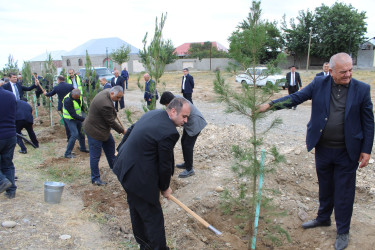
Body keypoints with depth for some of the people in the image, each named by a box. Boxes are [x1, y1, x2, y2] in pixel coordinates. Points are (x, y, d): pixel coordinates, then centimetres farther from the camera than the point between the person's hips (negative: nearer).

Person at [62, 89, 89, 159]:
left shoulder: (78, 96, -7)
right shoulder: (68, 100, -31)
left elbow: (81, 105, 16)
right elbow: (73, 115, -32)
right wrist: (84, 119, -32)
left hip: (77, 117, 7)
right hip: (70, 119, -7)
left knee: (81, 133, 16)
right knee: (74, 134, -17)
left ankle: (83, 148, 37)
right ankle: (67, 153, -8)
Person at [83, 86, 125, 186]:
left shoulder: (106, 92, -4)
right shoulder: (105, 105, -34)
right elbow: (111, 122, -23)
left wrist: (114, 113, 31)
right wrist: (122, 130, -11)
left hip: (102, 128, 11)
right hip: (94, 130, -11)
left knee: (110, 144, 25)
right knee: (95, 155, 0)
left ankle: (113, 165, 45)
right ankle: (95, 178, 12)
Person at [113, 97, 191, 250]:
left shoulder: (153, 113, 3)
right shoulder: (169, 133, -25)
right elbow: (165, 165, -16)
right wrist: (165, 188, 3)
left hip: (124, 168, 11)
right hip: (139, 178, -11)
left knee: (137, 211, 26)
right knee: (153, 217, 5)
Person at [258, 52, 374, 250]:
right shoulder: (319, 84, -3)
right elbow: (296, 97, -4)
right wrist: (269, 105, -13)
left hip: (346, 152, -2)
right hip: (323, 148, 2)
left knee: (343, 192, 9)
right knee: (325, 187, 20)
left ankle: (343, 231, 29)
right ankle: (323, 218, 44)